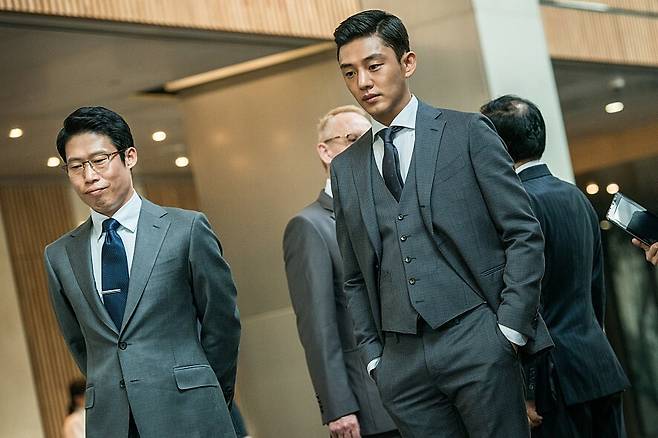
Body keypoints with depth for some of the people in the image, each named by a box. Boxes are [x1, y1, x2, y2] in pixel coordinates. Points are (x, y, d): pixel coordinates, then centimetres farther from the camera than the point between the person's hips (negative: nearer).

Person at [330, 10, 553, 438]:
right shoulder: (345, 168, 13)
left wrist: (510, 328, -7)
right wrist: (374, 355, 8)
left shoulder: (467, 132, 2)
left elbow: (524, 234, -1)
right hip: (400, 360, 3)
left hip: (476, 342, -3)